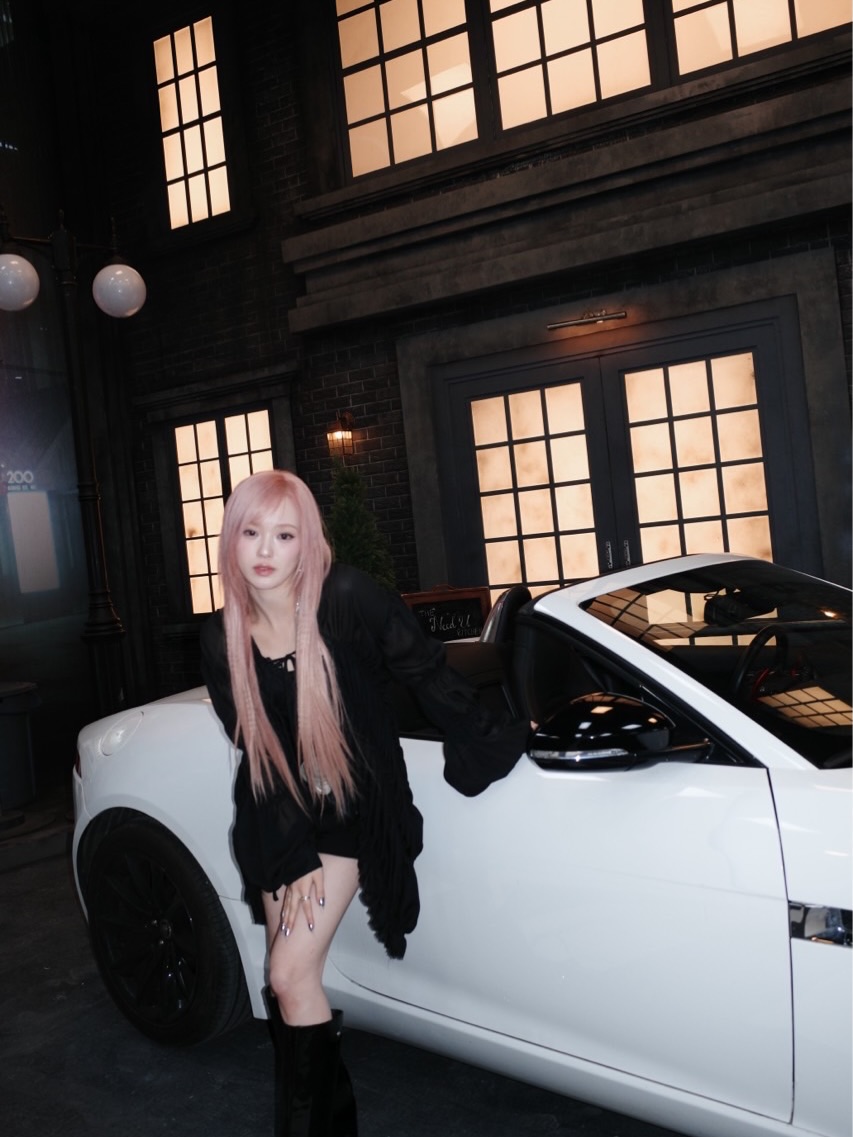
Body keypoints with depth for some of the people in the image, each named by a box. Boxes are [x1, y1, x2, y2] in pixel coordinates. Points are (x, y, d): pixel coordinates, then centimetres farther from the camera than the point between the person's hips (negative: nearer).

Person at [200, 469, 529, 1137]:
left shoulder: (348, 599, -21)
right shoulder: (223, 639, -8)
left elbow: (429, 674, -13)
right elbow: (258, 754, -4)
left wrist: (492, 742, -5)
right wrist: (291, 857, -6)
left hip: (352, 812, -4)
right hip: (278, 820, 4)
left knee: (290, 976, -9)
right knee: (292, 978, 10)